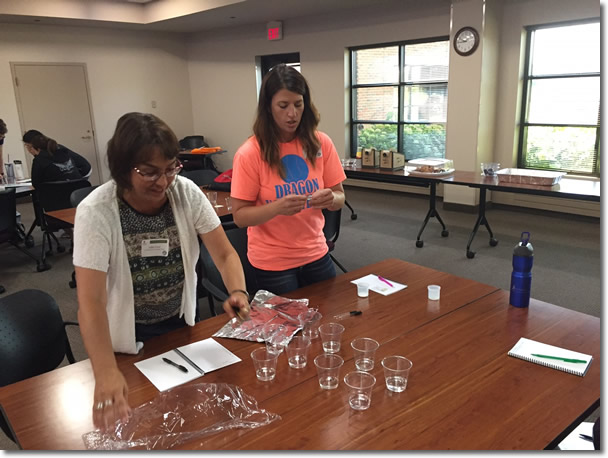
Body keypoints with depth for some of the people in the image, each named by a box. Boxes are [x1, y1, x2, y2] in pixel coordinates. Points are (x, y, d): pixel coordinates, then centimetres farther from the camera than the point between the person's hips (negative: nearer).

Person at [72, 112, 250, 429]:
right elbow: (90, 300, -31)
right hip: (126, 337, -3)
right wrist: (105, 373, -45)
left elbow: (225, 253, -14)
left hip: (181, 322, 3)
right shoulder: (96, 212, -25)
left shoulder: (186, 193, -16)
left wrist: (238, 292, -36)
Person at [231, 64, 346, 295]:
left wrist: (330, 199, -21)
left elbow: (340, 198, 2)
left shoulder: (321, 143, -5)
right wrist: (277, 207, -30)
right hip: (271, 263, -3)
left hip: (316, 255, 4)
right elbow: (240, 216, -12)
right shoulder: (250, 153, -14)